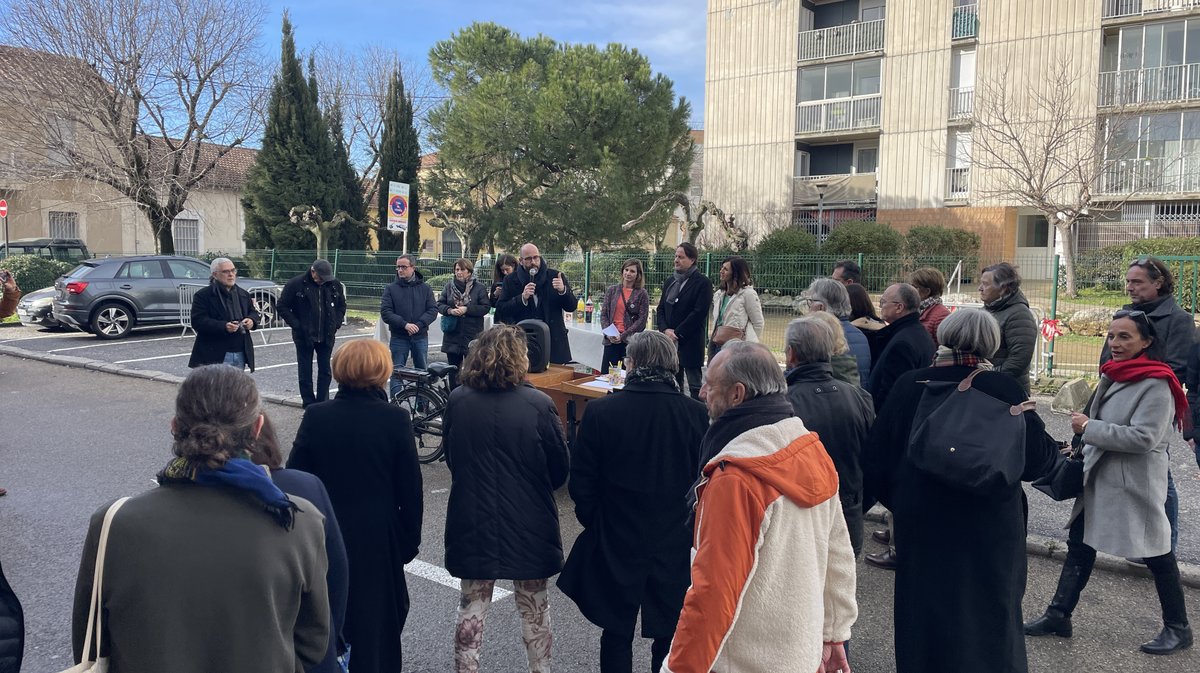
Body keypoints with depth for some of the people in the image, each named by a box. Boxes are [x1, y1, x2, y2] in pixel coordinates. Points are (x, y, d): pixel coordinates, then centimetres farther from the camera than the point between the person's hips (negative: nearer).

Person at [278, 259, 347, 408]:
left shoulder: (334, 285, 0)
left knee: (325, 372, 7)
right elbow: (282, 306, -4)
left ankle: (323, 403, 17)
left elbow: (341, 306, 14)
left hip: (327, 337, 3)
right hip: (304, 337, -3)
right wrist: (297, 326, -11)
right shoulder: (296, 284, -10)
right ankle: (309, 406, 13)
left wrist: (336, 325, 2)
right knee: (305, 373, 5)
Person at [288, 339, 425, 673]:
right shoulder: (396, 420, -14)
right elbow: (411, 491, -8)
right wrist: (409, 541, 5)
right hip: (377, 542, -1)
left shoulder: (315, 417, -10)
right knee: (375, 623, 14)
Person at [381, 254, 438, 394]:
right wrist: (404, 324, -19)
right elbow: (385, 312, -6)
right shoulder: (391, 288, 2)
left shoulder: (425, 288, 6)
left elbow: (433, 310, -1)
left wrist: (419, 325, -17)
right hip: (399, 337, -2)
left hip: (420, 337, 2)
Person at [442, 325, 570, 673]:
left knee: (472, 606, 17)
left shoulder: (457, 401, -8)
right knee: (534, 608, 16)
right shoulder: (538, 405, -17)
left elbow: (451, 459, 6)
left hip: (472, 524, 2)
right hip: (528, 526, -2)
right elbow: (560, 472, -7)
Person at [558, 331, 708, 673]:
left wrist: (594, 521, 10)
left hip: (616, 543, -1)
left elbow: (581, 482, -7)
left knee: (617, 635, 17)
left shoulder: (600, 411, -14)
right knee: (669, 637, 15)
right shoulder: (695, 413, -11)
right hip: (676, 546, 1)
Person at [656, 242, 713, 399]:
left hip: (690, 343, -6)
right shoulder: (670, 282, 16)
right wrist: (665, 330, -3)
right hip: (670, 341, 6)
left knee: (694, 386, -2)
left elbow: (699, 313, -13)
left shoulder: (702, 283, -6)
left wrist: (677, 333, -13)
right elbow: (660, 309, 14)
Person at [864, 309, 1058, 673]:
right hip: (990, 531, -1)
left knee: (925, 617, 17)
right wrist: (1059, 448, 15)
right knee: (988, 616, 18)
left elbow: (875, 461, -5)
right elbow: (1038, 458, -8)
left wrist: (900, 501, 11)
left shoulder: (908, 386, -10)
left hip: (922, 529, 1)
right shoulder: (1003, 389, -14)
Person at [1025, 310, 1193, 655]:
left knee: (1157, 553, 6)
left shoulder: (1156, 384, -17)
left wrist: (1089, 429, -21)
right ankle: (1059, 614, 20)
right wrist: (1084, 448, 17)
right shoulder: (1114, 374, 10)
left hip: (1135, 482, -9)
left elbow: (1144, 437, -25)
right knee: (1079, 545, 11)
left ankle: (1178, 627, 25)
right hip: (1099, 477, 9)